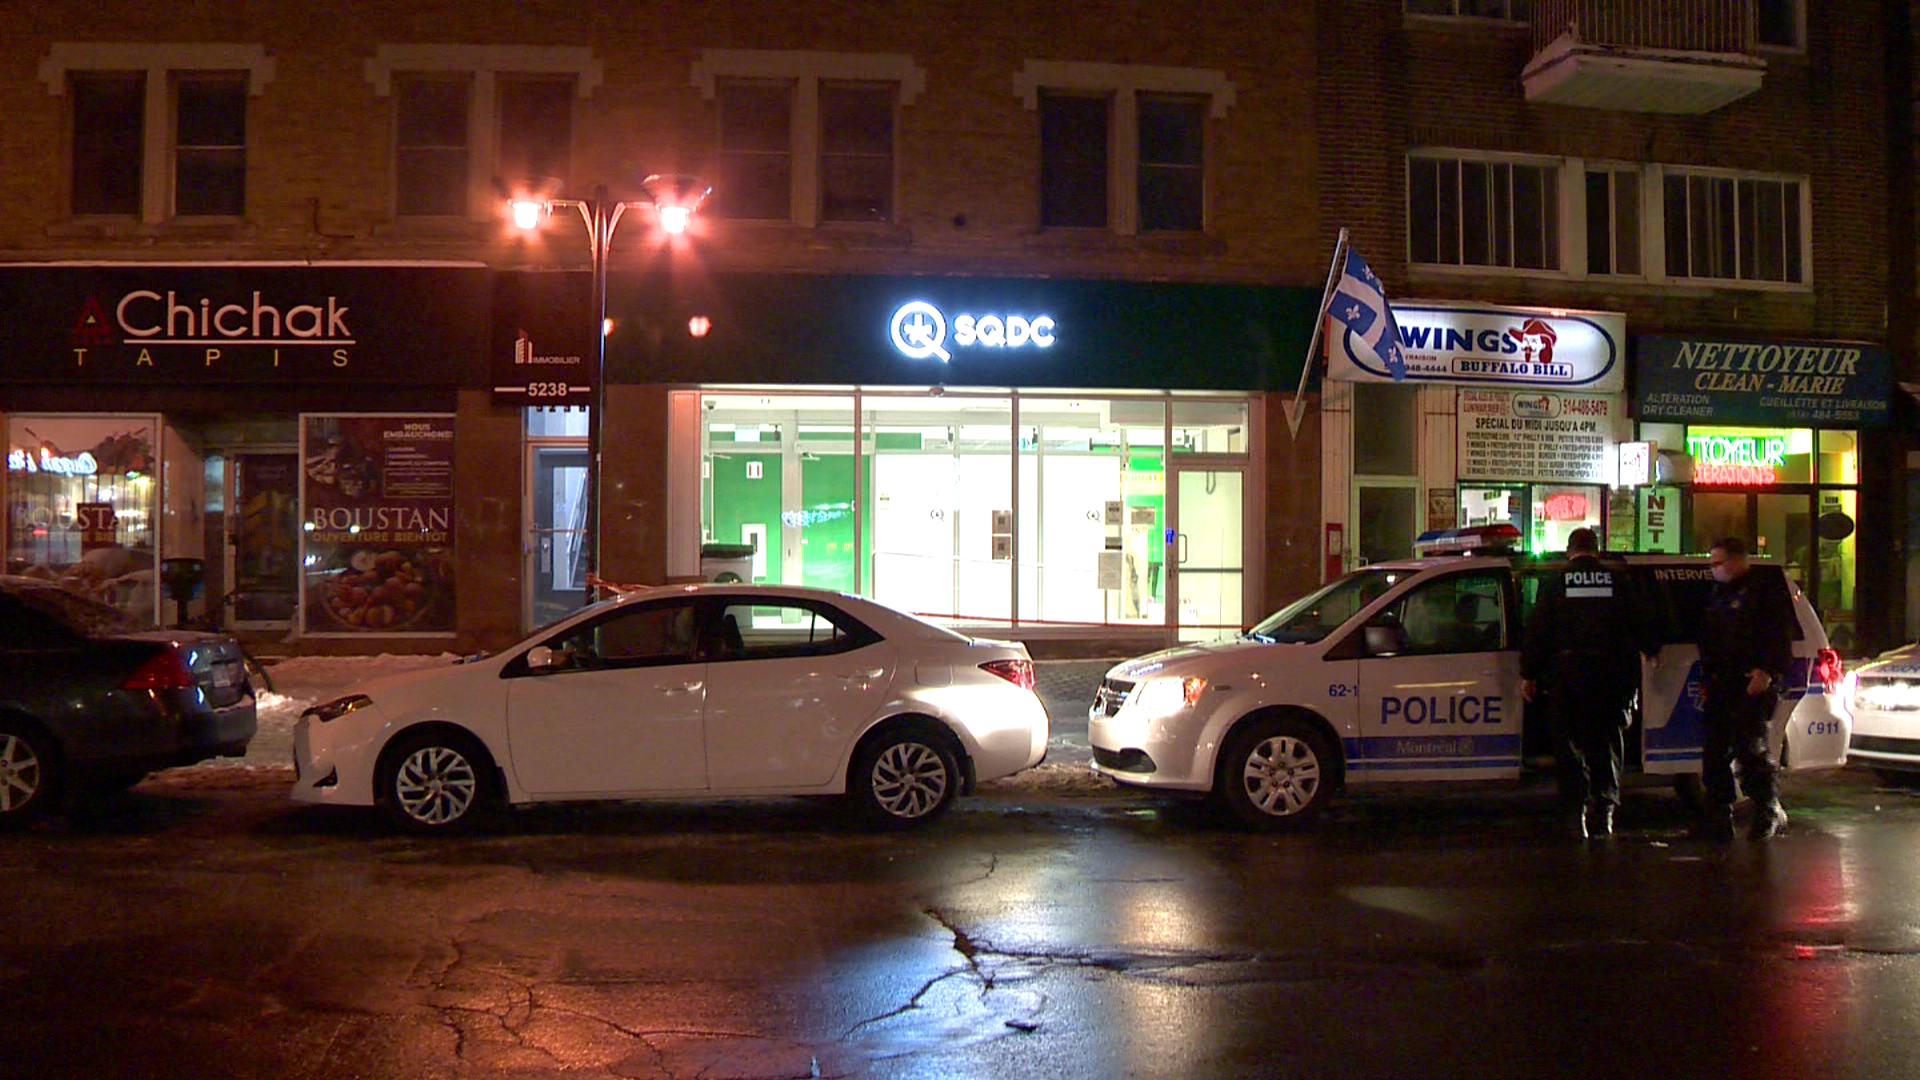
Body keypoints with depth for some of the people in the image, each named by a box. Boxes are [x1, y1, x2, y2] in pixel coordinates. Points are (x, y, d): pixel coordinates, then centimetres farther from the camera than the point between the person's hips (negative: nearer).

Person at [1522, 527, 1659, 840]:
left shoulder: (1554, 583, 1)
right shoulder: (1618, 581, 4)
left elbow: (1536, 631, -1)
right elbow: (1641, 624, 11)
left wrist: (1528, 674, 5)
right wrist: (1652, 650, 30)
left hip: (1567, 675, -1)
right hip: (1611, 676, 1)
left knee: (1571, 746, 4)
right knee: (1607, 744, 10)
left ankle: (1575, 813, 0)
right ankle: (1603, 813, 6)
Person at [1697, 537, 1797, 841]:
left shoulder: (1766, 588, -1)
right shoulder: (1718, 593, 23)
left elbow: (1780, 634, -10)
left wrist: (1767, 671, -19)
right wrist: (1706, 677, 20)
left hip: (1753, 682, -8)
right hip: (1722, 686, 8)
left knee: (1750, 748, -11)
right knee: (1714, 750, 5)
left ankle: (1770, 813, 2)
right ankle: (1719, 819, 11)